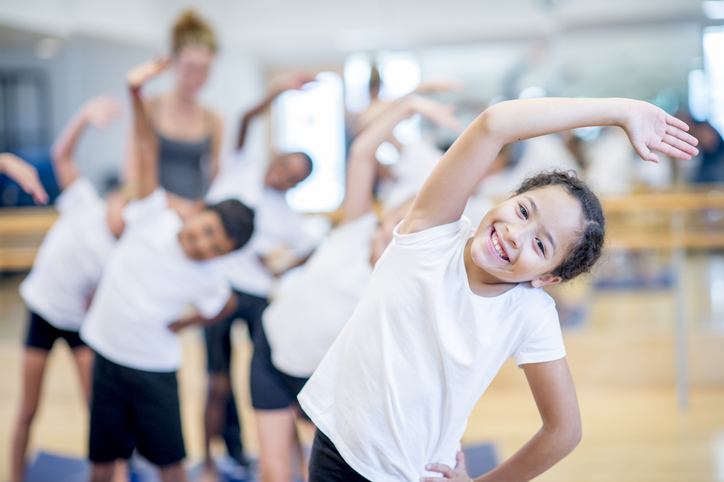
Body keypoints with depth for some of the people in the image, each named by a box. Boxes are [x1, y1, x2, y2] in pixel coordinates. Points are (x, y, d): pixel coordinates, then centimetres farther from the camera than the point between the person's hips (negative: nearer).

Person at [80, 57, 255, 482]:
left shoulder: (208, 277, -14)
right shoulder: (154, 218, -16)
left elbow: (227, 306, 10)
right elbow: (149, 148, -19)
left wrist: (184, 323, 4)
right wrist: (137, 92, -26)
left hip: (153, 369, -1)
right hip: (106, 356, 2)